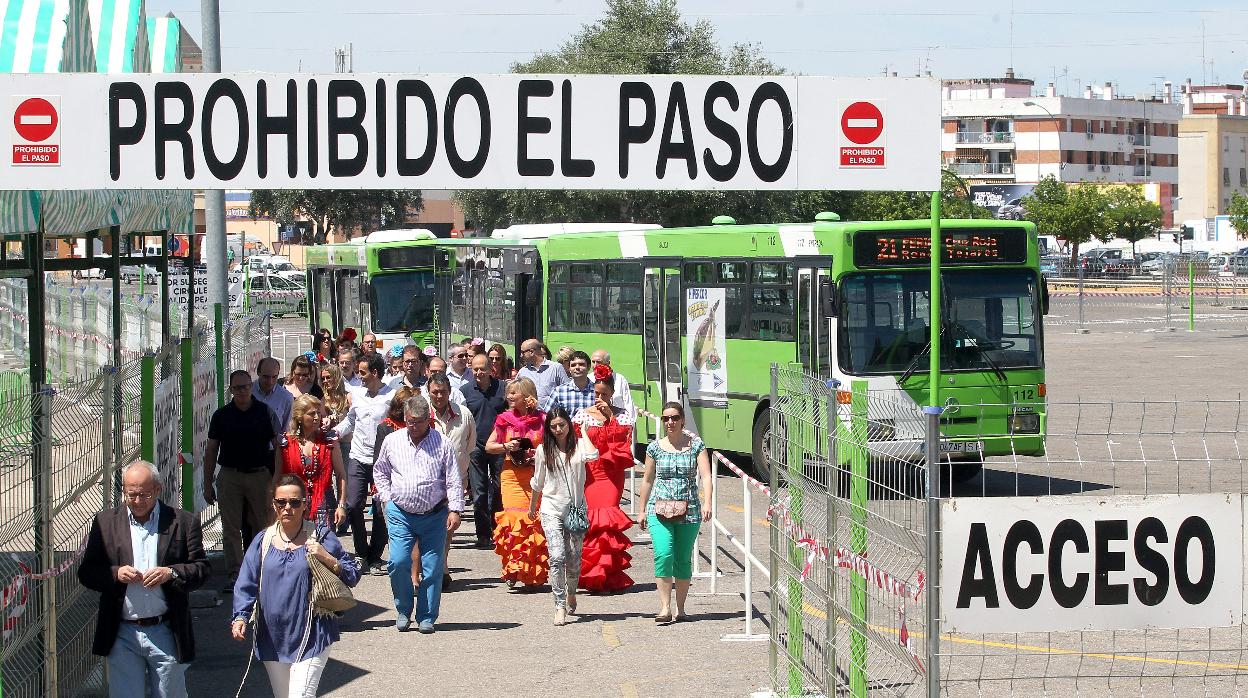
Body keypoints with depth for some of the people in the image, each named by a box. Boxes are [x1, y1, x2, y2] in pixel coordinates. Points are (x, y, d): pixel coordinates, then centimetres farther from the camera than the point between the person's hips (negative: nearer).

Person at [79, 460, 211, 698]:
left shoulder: (183, 522, 2)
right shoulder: (106, 522, 6)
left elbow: (202, 568, 2)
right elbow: (86, 573, 5)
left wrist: (172, 573, -16)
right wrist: (115, 574, -14)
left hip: (165, 634, 0)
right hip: (122, 636, 1)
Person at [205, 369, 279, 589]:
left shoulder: (264, 412, 2)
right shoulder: (222, 415, 4)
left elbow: (278, 445, 2)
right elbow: (210, 451, 7)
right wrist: (208, 484, 3)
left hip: (260, 474, 0)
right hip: (230, 476, 1)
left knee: (263, 525, 5)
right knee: (231, 529, 1)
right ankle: (234, 575, 5)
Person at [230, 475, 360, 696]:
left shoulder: (321, 538, -2)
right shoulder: (263, 541, 5)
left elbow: (352, 576, 1)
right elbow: (246, 584, 1)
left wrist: (327, 558, -16)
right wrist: (240, 617, -14)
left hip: (311, 636, -4)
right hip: (272, 638, 4)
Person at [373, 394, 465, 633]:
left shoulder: (441, 443, -1)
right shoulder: (392, 441, 5)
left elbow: (453, 480, 0)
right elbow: (380, 471, 19)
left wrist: (455, 510, -8)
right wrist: (386, 498, 8)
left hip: (434, 515, -1)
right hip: (400, 514, 1)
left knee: (433, 567, 0)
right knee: (398, 562, -11)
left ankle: (427, 617, 11)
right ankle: (403, 611, 10)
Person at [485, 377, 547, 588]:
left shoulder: (541, 420, 4)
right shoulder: (505, 419, 9)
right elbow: (489, 446, 12)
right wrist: (506, 446, -5)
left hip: (537, 476, -1)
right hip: (512, 475, 1)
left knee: (535, 520, -6)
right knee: (513, 519, -10)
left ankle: (534, 574, 3)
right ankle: (513, 571, -6)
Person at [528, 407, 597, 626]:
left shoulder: (579, 445, 1)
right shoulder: (544, 450, 4)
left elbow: (593, 455, -24)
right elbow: (538, 482, 17)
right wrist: (532, 505, 26)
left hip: (576, 509, 0)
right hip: (552, 509, 0)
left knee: (574, 558, 8)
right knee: (557, 557, -15)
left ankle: (571, 593, 36)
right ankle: (560, 606, -13)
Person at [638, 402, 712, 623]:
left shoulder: (695, 445, 2)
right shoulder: (655, 447, 6)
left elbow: (705, 476, -6)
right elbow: (648, 480, 15)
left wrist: (707, 503, -20)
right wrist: (643, 510, 16)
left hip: (689, 510, 0)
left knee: (683, 560, 5)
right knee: (663, 555, -16)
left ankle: (680, 608, 17)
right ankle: (665, 608, -16)